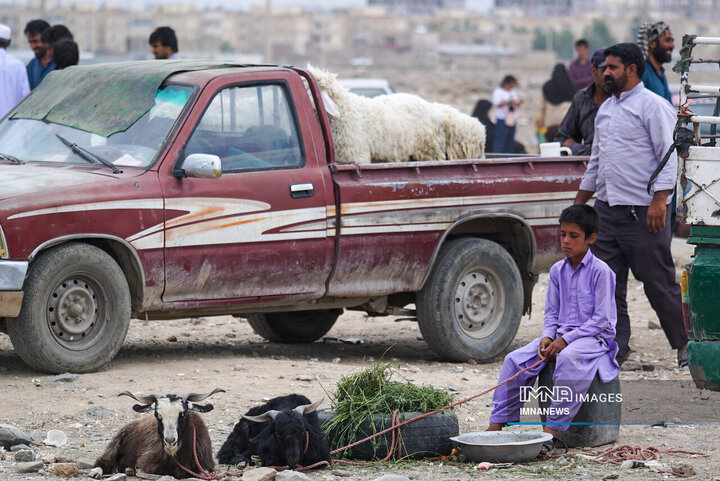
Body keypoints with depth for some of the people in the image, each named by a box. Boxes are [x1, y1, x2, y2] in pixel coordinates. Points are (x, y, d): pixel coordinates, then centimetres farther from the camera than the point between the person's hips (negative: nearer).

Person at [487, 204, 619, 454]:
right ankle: (496, 424, -13)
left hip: (594, 336, -6)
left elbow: (601, 320, -13)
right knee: (515, 359, -14)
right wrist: (547, 337, -7)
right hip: (561, 336, 6)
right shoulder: (557, 271, 11)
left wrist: (565, 340, -19)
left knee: (569, 358, -39)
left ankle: (551, 431, -39)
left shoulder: (601, 272, -8)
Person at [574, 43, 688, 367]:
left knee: (659, 283, -3)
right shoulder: (606, 109, 18)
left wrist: (659, 201, -20)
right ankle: (616, 347, 12)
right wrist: (579, 203, 24)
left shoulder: (653, 106, -6)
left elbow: (669, 155, -12)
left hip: (643, 211, -8)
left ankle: (685, 344, 10)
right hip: (606, 208, 8)